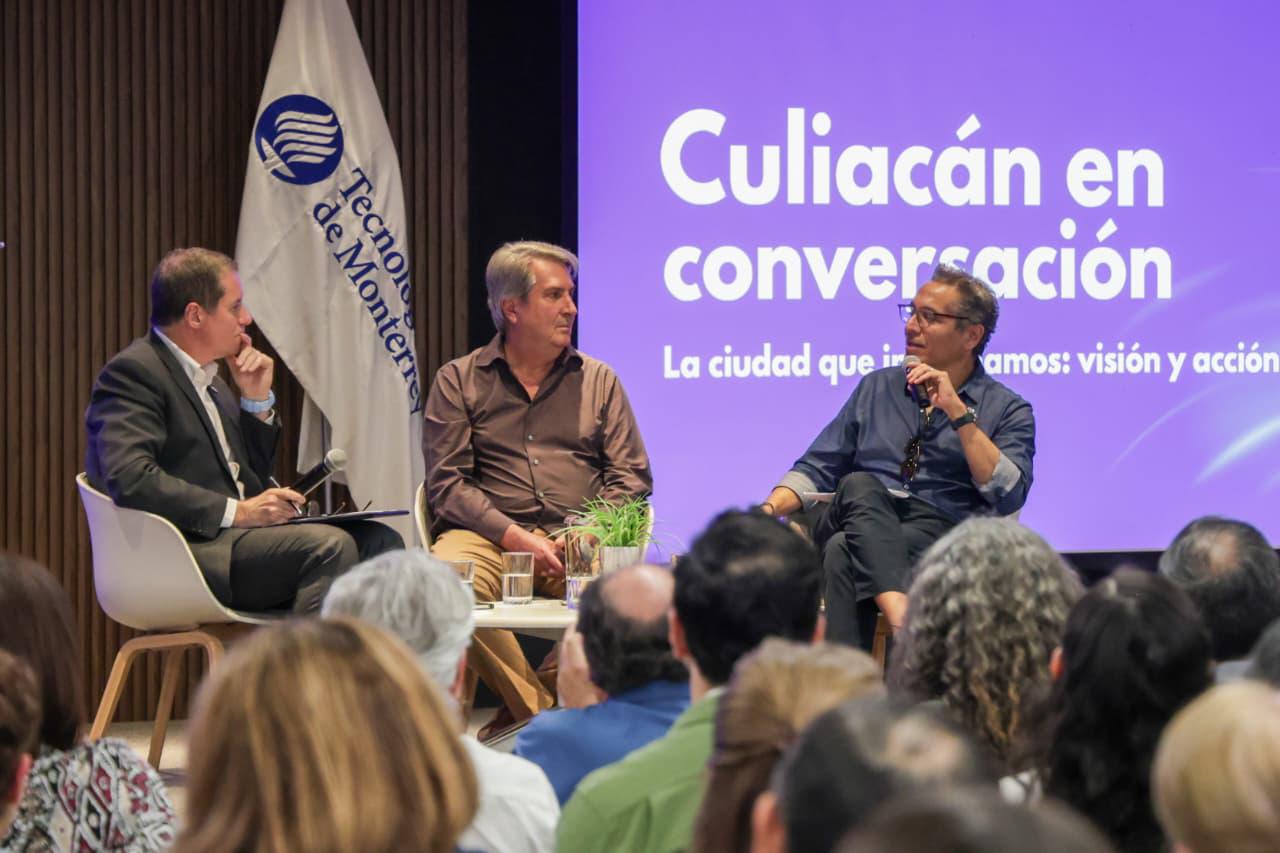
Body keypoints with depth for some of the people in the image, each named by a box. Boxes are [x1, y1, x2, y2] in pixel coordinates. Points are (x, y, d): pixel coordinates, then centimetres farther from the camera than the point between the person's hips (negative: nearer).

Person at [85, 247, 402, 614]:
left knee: (377, 541, -7)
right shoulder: (132, 373, -7)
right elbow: (131, 479, -22)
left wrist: (257, 400, 12)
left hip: (230, 536, 9)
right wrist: (237, 511, -21)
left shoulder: (207, 378, 22)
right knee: (330, 545, -28)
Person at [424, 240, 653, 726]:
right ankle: (541, 715, -23)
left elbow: (632, 476, 13)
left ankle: (521, 714, -15)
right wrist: (514, 536, -12)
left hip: (577, 539, 2)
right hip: (488, 534, -1)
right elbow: (447, 482, 3)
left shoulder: (598, 380, 19)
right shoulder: (458, 381, 12)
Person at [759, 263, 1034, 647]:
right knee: (859, 485, -34)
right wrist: (769, 508, 0)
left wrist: (957, 412, -10)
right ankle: (900, 615, -55)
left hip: (941, 533, -3)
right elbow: (816, 469, 20)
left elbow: (1008, 496, -7)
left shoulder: (1008, 410, 11)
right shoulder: (877, 388, 24)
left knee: (844, 553, -34)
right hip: (858, 520, 4)